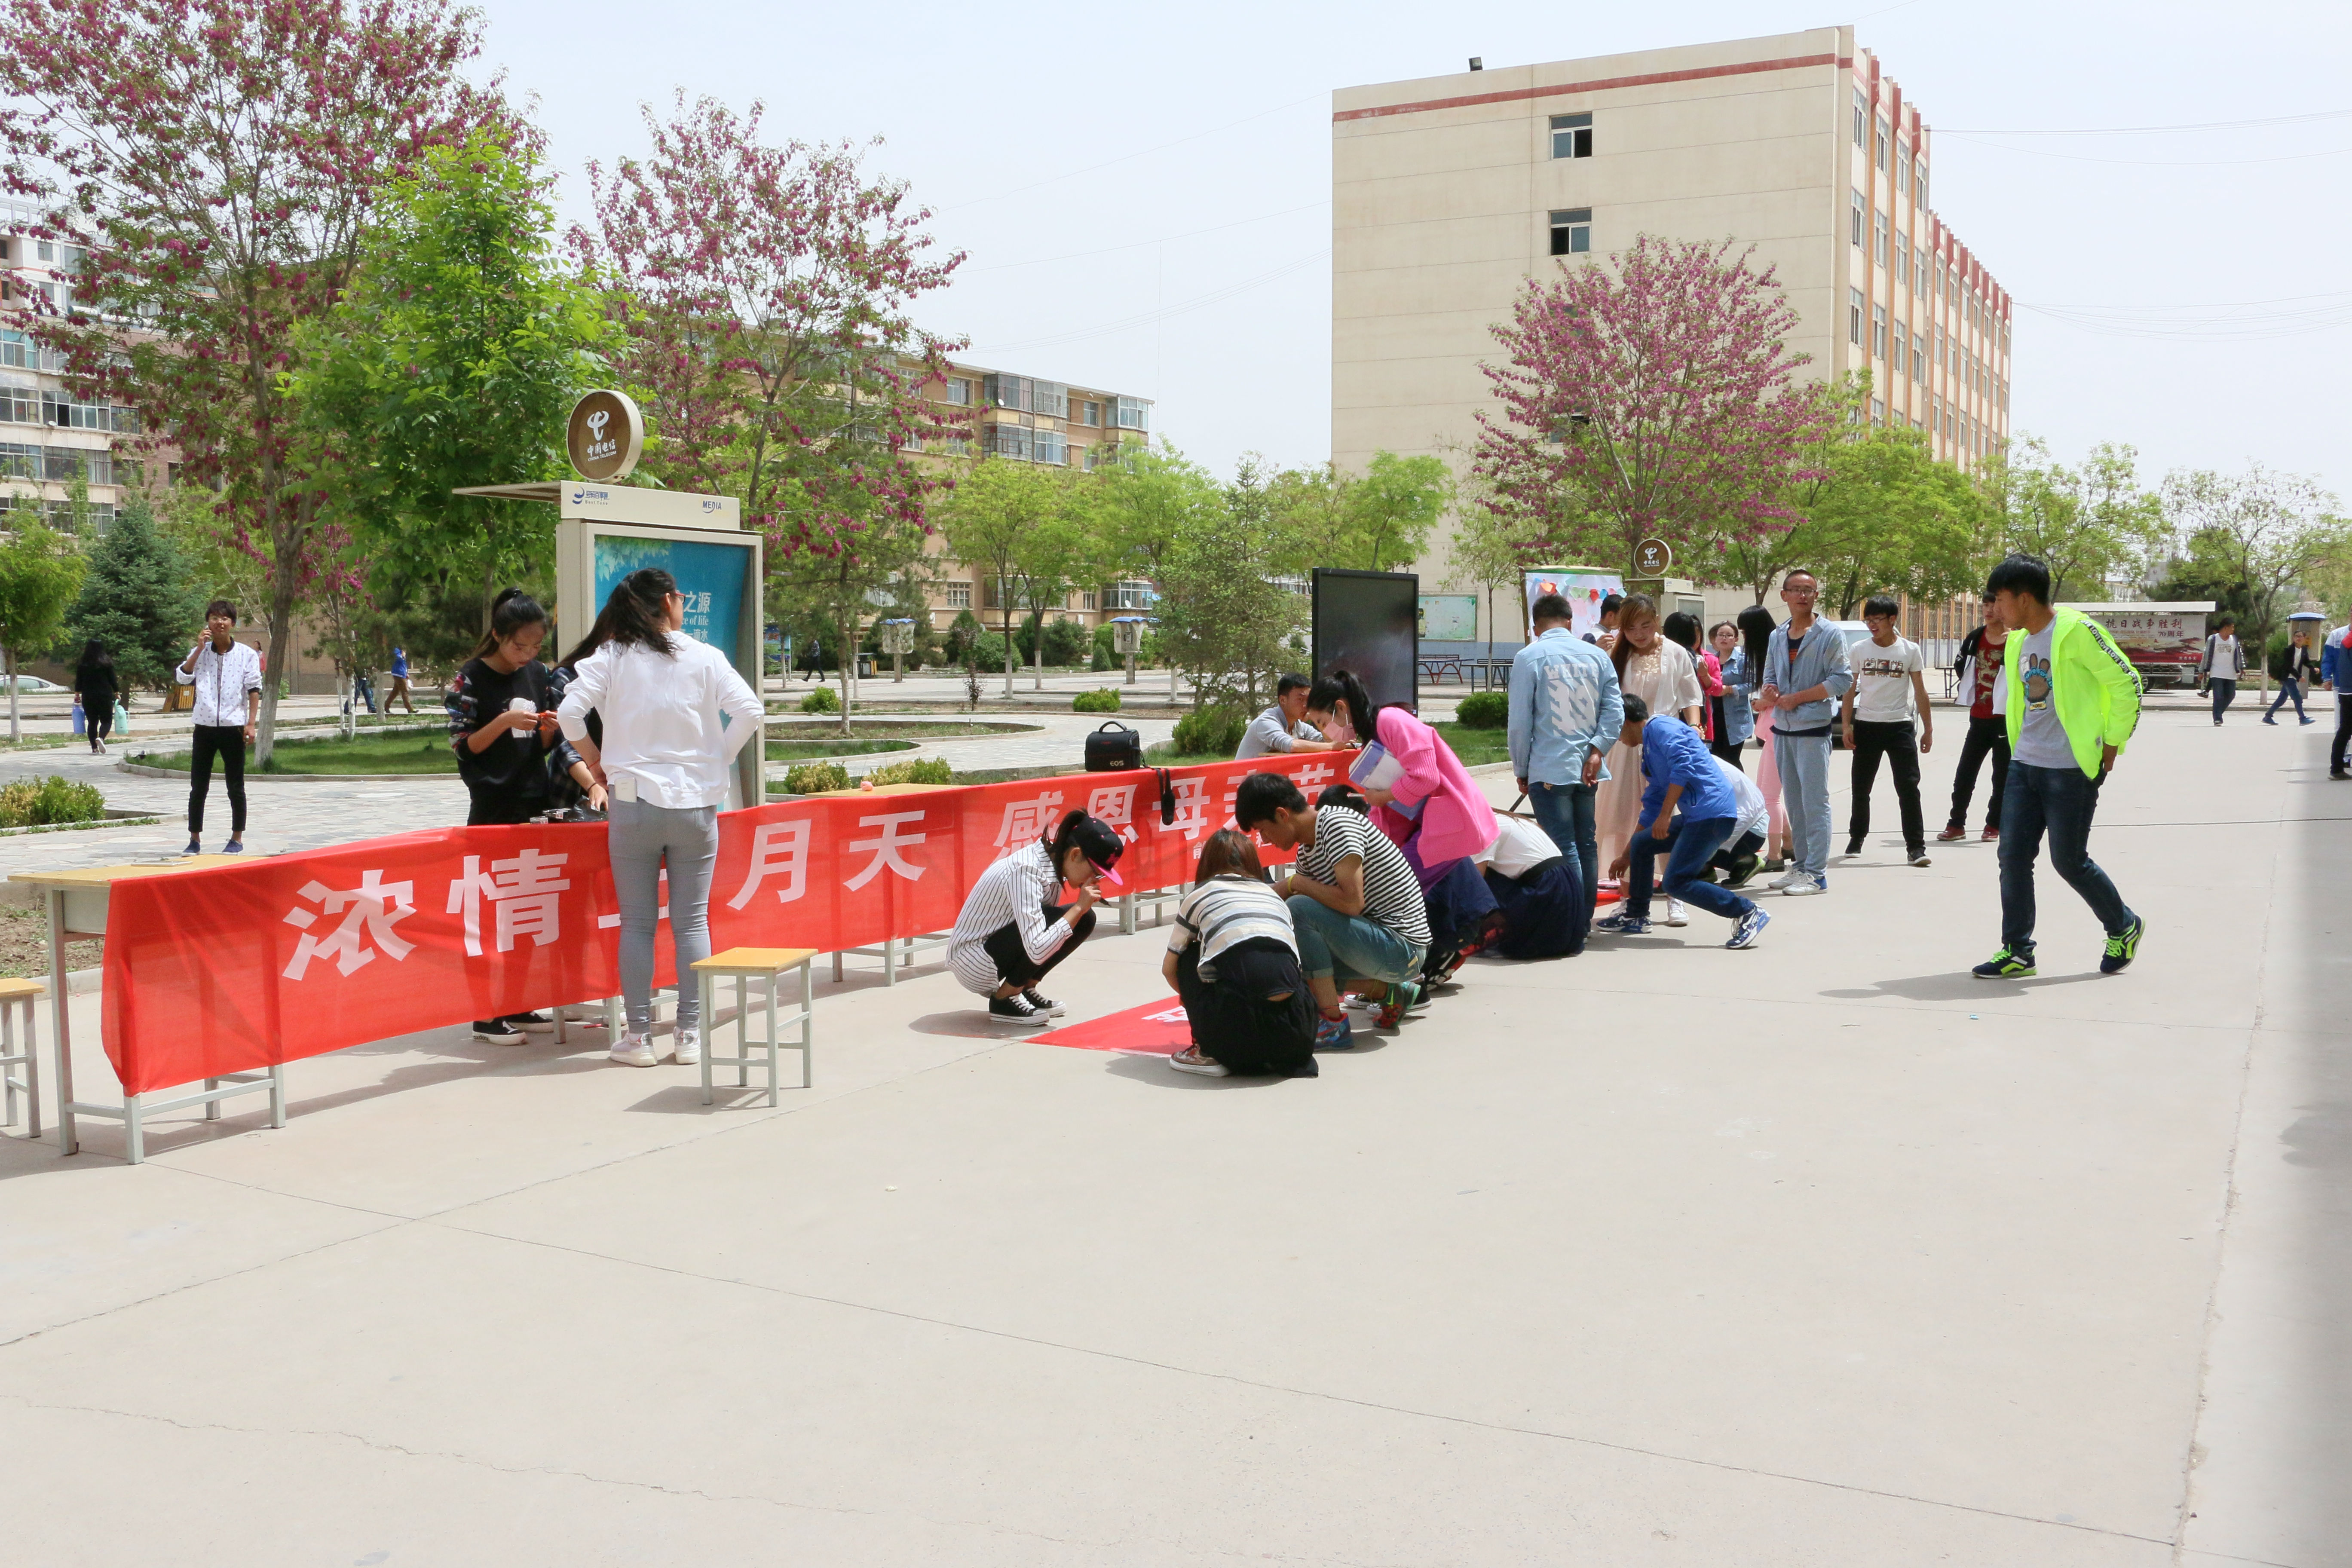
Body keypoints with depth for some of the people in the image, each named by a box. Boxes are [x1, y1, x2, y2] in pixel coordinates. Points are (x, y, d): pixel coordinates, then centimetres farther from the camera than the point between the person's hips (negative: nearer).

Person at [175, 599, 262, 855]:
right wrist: (199, 649, -10)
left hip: (233, 727, -2)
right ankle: (195, 839, 13)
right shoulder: (200, 653, 8)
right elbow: (182, 678, -7)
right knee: (198, 787, 5)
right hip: (205, 726, 2)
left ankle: (237, 838, 12)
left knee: (236, 787, 3)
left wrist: (251, 723, -9)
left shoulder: (247, 655, 1)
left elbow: (254, 690, -1)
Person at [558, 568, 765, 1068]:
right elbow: (749, 711, -9)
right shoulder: (705, 658, 0)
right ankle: (689, 1035, 9)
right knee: (692, 921, 7)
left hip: (633, 801, 0)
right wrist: (718, 759, 4)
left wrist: (595, 760, 7)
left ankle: (638, 1037, 10)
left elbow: (569, 714, -9)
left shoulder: (612, 659, 0)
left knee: (637, 923, 7)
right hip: (695, 802, 0)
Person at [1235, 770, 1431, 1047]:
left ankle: (1334, 1024, -17)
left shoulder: (1337, 824, -17)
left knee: (1299, 908, -22)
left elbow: (1352, 902, -27)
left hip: (1403, 948, -10)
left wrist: (1295, 883, -15)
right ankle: (1389, 992, 14)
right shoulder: (1307, 848, 11)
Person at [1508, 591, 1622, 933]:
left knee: (1564, 849, -5)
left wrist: (1521, 770, 4)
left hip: (1549, 770, -5)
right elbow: (1615, 712, 0)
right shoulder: (1598, 656, 8)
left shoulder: (1529, 657, -6)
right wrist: (1596, 751, -4)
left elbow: (1521, 721, -6)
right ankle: (1584, 923, 22)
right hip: (1588, 770, 5)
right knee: (1586, 844, 14)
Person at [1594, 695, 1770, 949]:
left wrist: (1665, 815, -22)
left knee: (1677, 883, -14)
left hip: (1712, 812, -10)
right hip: (1696, 815, 10)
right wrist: (1626, 857, 36)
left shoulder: (1661, 727, -3)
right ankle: (1635, 916, 29)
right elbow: (1651, 810, 31)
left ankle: (1748, 915, -11)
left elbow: (1682, 764, -21)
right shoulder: (1648, 752, 25)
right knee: (1641, 844, 19)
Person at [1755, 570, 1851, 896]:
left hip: (1814, 727, -6)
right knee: (1793, 801, 11)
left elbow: (1842, 680, -10)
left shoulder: (1829, 635, -4)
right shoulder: (1777, 637, 14)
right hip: (1783, 728, 6)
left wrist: (1798, 698, -14)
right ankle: (1799, 865, 19)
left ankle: (1816, 873, -7)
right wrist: (1767, 694, -4)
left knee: (1815, 802, -7)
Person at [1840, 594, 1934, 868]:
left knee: (1909, 787, -7)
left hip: (1900, 725, -2)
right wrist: (1847, 726, -1)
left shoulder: (1909, 651, 2)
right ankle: (1856, 840, 23)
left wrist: (1928, 729, 3)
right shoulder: (1859, 650, 5)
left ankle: (1916, 846, -4)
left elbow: (1920, 692, 5)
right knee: (1861, 788, 8)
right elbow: (1849, 691, 8)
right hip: (1866, 725, 2)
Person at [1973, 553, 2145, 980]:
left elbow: (2126, 683, -11)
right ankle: (2016, 952, 8)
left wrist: (2112, 746, -9)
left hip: (2071, 769, -7)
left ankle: (2124, 928, 24)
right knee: (2013, 856, 2)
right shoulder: (2017, 642, 11)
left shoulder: (2076, 632, -13)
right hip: (2024, 765, 7)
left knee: (2069, 861, 0)